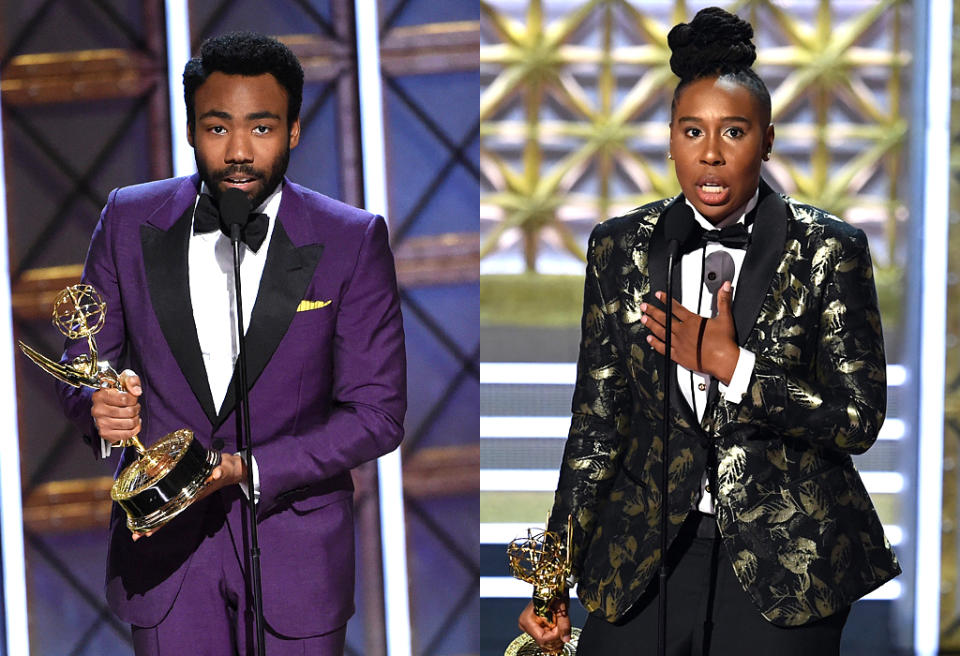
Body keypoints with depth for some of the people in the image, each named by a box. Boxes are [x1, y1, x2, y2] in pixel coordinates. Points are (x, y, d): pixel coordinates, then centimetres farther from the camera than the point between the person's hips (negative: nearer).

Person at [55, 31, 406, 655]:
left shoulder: (353, 241, -9)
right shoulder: (132, 221, -2)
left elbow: (377, 415, -10)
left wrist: (242, 469, -20)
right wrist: (99, 408, -18)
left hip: (296, 551, -1)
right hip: (164, 543, 1)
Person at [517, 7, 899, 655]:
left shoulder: (828, 249, -5)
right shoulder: (620, 247, 3)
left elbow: (859, 420, -6)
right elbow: (597, 419, 6)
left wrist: (731, 364, -16)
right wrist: (556, 580, 3)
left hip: (784, 563, -2)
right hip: (646, 552, 2)